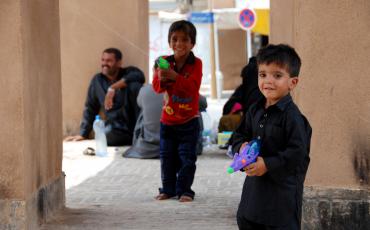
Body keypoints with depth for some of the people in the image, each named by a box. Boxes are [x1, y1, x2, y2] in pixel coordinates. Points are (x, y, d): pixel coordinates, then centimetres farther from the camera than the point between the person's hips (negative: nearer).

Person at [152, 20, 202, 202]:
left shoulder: (195, 64, -10)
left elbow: (193, 87, -22)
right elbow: (157, 87, -7)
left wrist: (175, 77, -35)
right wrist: (160, 79, -30)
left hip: (189, 121, -3)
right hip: (167, 120, 3)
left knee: (187, 157, -1)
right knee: (166, 156, 9)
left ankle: (184, 190, 8)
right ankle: (168, 189, 20)